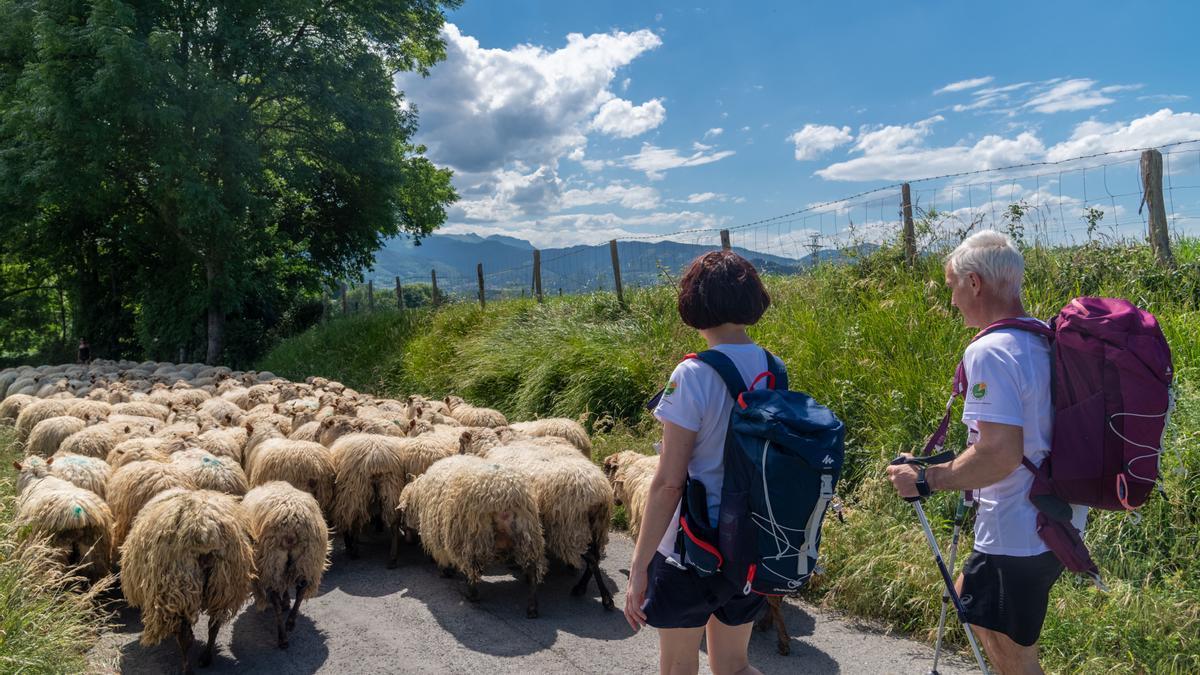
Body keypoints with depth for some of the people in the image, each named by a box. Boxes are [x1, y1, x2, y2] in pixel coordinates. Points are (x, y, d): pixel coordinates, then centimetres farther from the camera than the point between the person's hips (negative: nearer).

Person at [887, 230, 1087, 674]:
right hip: (1058, 522, 9)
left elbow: (1001, 454, -29)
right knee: (969, 597, 27)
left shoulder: (989, 352, -23)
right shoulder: (1050, 339, 5)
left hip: (1017, 534, -9)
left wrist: (925, 480, -17)